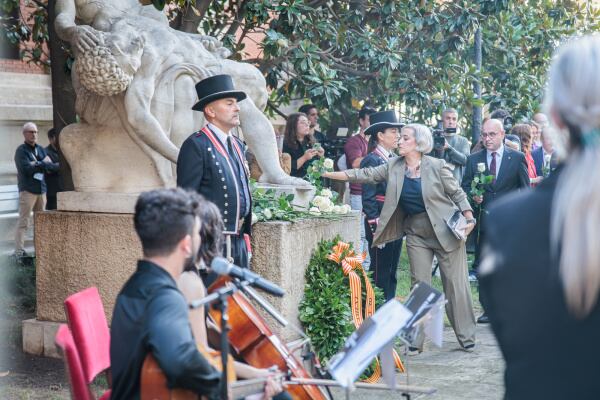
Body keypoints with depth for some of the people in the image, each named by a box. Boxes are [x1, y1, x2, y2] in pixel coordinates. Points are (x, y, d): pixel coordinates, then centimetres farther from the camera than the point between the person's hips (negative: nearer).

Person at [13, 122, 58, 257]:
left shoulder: (41, 149, 15)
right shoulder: (21, 151, -4)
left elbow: (53, 167, 7)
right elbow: (26, 169, -17)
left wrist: (39, 164, -11)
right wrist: (44, 164, -10)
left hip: (41, 189, 7)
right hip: (27, 190, -6)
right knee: (24, 222, -9)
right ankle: (19, 252, -9)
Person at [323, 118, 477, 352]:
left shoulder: (436, 166, -9)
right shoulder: (393, 168, 3)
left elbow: (457, 193, -2)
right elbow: (364, 175, -2)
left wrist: (469, 219, -10)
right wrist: (327, 174, -11)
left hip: (445, 231, -4)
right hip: (416, 234, 4)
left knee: (455, 284, 0)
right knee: (419, 285, 4)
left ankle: (466, 337, 9)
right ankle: (416, 341, 8)